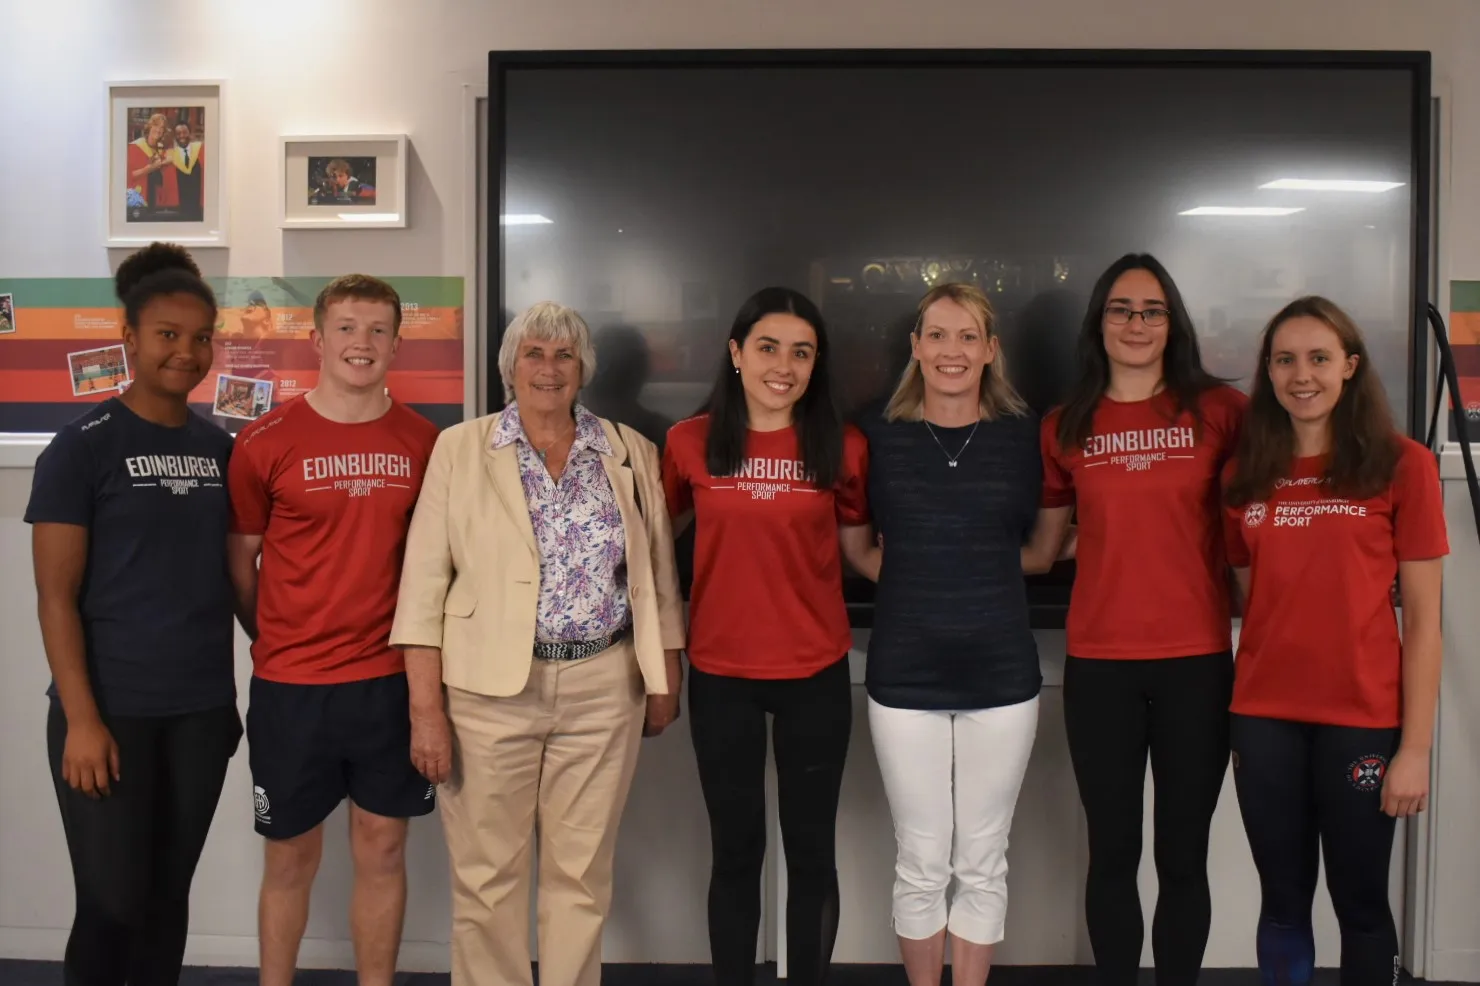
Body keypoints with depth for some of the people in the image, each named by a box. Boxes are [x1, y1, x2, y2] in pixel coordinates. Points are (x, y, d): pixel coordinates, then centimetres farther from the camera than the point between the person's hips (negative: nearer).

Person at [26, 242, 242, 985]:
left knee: (168, 896, 14)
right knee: (112, 903, 2)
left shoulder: (219, 448, 6)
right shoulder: (82, 447, -7)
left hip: (202, 709, 4)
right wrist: (82, 719, -14)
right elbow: (56, 596, -9)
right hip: (112, 711, -4)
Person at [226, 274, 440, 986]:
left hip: (391, 679, 2)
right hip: (291, 685, -1)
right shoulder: (265, 441, -5)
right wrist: (278, 641, 7)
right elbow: (239, 558, 3)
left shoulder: (424, 441, 1)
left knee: (382, 847, 12)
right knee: (291, 857, 12)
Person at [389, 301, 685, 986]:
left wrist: (665, 680, 9)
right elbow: (425, 583, -3)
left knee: (582, 875, 11)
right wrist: (425, 707, -8)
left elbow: (659, 578, 10)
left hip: (605, 691, 2)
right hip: (489, 691, -1)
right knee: (486, 876, 8)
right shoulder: (460, 449, 1)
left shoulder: (631, 453, 7)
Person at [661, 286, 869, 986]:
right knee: (735, 851, 13)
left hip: (816, 673, 0)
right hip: (719, 673, 0)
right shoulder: (689, 442, -3)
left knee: (811, 851, 11)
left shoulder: (843, 446, -4)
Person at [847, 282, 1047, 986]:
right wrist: (919, 578, 0)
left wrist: (982, 569, 0)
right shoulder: (878, 436, 1)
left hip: (1001, 675, 1)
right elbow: (855, 545, 12)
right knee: (921, 864, 8)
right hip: (905, 674, 0)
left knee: (982, 863, 10)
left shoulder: (1025, 435, 2)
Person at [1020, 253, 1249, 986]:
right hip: (1099, 665, 1)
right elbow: (1040, 550, 11)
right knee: (1112, 853, 11)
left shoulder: (1219, 410, 0)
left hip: (1197, 660, -1)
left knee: (1183, 856, 9)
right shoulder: (1065, 427, 5)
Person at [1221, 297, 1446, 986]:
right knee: (1282, 900, 13)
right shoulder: (1246, 473, 6)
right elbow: (1249, 603, 9)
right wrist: (1236, 724, 4)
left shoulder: (1402, 465, -4)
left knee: (1360, 902, 10)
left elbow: (1423, 617, -5)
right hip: (1264, 718, 3)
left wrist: (1416, 747, -8)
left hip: (1363, 720, -3)